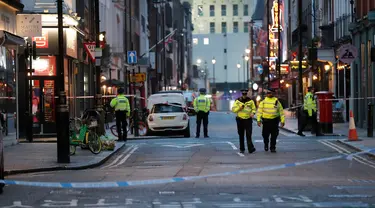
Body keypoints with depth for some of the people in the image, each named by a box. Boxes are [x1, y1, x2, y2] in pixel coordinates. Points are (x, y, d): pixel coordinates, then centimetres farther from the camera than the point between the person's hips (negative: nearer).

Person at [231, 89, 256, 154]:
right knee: (241, 135, 7)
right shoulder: (237, 101, 4)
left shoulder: (250, 101, 4)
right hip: (240, 119, 1)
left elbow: (254, 108, 11)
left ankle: (250, 148, -16)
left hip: (248, 119, -1)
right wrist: (239, 108, -14)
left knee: (249, 134, -11)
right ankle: (242, 149, 15)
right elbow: (233, 109, 4)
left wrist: (253, 113, -10)